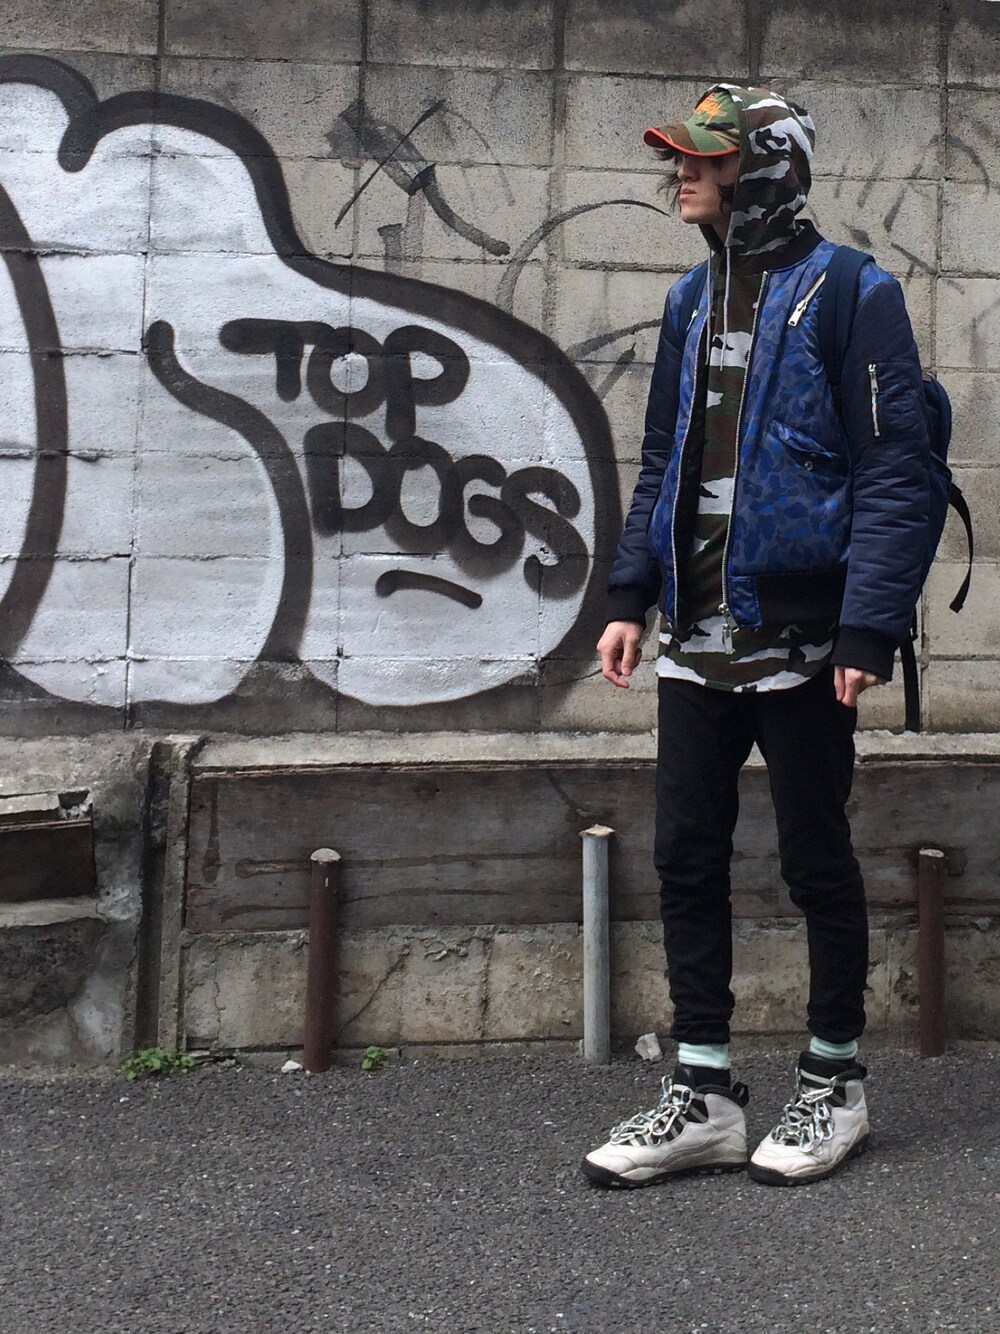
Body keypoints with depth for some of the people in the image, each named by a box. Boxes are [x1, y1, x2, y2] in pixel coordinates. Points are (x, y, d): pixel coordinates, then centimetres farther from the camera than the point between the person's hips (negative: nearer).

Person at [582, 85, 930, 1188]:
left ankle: (833, 1087, 25)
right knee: (686, 858, 7)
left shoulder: (851, 297, -6)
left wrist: (868, 628, -17)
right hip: (698, 637, 7)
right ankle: (703, 1102, 19)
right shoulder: (692, 301, 14)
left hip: (799, 639, -6)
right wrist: (631, 596, 9)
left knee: (816, 862, 6)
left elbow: (893, 473, -11)